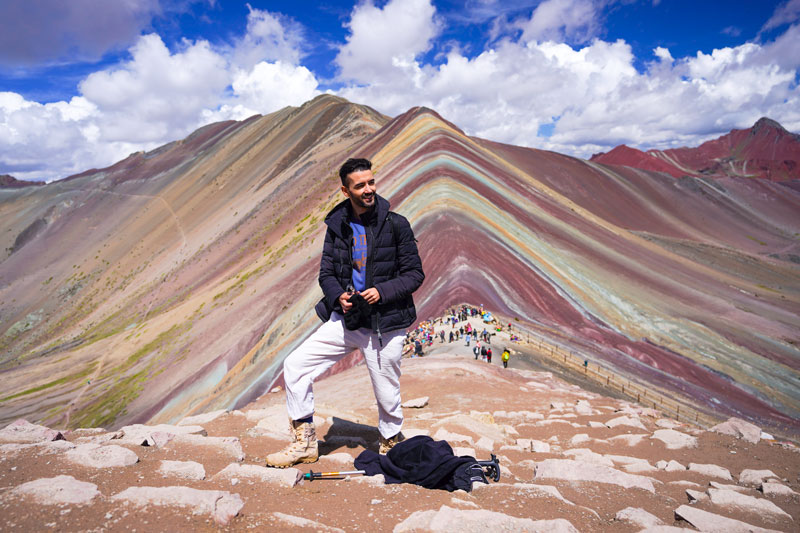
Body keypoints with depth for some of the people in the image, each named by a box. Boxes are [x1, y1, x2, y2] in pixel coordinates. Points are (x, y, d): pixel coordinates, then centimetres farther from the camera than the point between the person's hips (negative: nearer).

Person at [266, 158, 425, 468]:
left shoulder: (395, 225, -7)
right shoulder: (337, 225, 4)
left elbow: (415, 274, -4)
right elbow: (326, 273, 10)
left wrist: (382, 291, -19)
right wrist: (338, 296, -11)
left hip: (384, 324, -4)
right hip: (344, 320, 4)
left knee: (387, 397, 6)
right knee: (295, 366, -1)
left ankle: (391, 448, 37)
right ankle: (305, 443, 16)